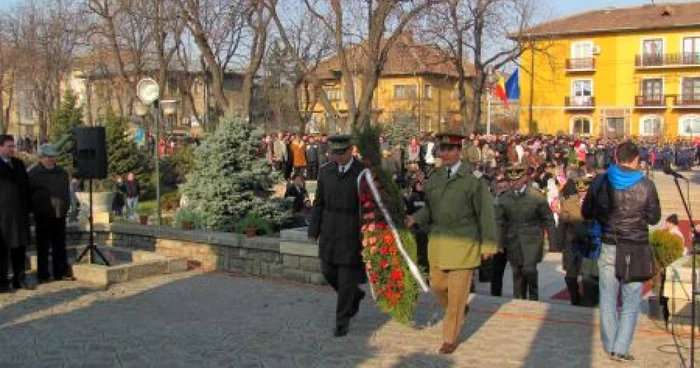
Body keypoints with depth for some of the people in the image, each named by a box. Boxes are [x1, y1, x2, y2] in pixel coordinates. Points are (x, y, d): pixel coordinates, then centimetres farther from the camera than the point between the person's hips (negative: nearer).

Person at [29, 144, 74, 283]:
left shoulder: (62, 172, 12)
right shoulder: (34, 173, -1)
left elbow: (67, 192, 19)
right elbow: (29, 194, -1)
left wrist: (66, 207, 11)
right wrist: (35, 210, -3)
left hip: (60, 215, 4)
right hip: (43, 216, -4)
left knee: (60, 245, 9)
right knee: (43, 246, 2)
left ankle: (61, 272, 15)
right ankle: (43, 275, 7)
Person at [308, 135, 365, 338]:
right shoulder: (326, 171, 3)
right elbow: (319, 203, 6)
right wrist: (313, 231, 3)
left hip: (353, 231, -4)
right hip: (329, 229, 4)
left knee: (347, 275, -1)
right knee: (329, 271, 10)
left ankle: (342, 320, 14)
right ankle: (355, 295, 37)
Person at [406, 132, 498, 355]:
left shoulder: (473, 180, -9)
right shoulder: (433, 179, 7)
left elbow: (485, 212, -8)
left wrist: (488, 244, -9)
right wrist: (415, 219, -7)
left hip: (464, 244, -5)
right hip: (438, 242, 5)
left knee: (457, 292, 0)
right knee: (437, 285, 14)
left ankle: (450, 338, 15)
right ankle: (459, 310, 45)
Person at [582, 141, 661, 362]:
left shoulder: (600, 182, -4)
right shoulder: (646, 186, -10)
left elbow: (586, 213, 6)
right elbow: (654, 218, 1)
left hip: (608, 248, 2)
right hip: (636, 251, -2)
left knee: (608, 300, 15)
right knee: (631, 304, 9)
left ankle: (610, 345, 26)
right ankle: (621, 348, 9)